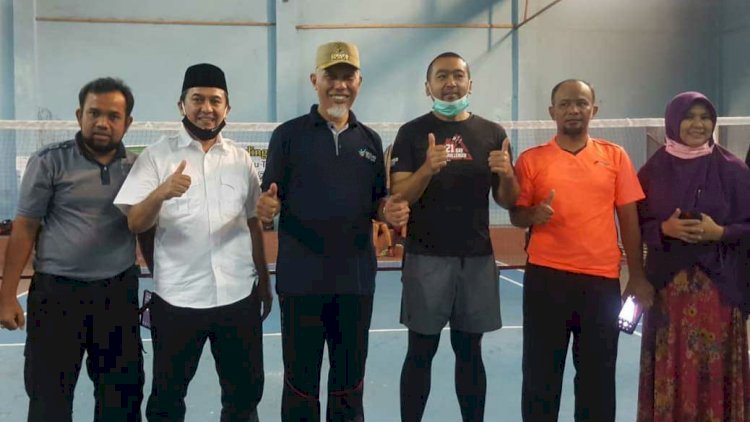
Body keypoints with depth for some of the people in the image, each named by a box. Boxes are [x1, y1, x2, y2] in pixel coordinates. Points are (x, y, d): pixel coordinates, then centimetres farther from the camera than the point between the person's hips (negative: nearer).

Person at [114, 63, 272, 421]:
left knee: (245, 392, 12)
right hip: (177, 298, -2)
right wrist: (160, 193, -27)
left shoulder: (241, 160, 8)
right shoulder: (157, 155, -1)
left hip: (239, 296, 3)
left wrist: (264, 281, 15)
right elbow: (134, 224, -7)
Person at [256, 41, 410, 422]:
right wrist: (266, 207, -26)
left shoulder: (370, 140, 9)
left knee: (350, 380, 15)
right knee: (301, 380, 8)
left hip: (356, 278, 3)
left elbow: (377, 203, 13)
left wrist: (390, 211, -9)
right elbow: (270, 201, -2)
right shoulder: (288, 135, -1)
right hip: (301, 278, -3)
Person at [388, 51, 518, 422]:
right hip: (427, 257, -2)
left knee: (470, 351, 11)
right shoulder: (412, 133, 0)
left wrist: (506, 174, -14)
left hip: (478, 258, 3)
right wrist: (427, 169, -24)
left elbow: (507, 201, 8)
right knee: (421, 352, 3)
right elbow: (398, 197, -6)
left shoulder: (493, 133, 7)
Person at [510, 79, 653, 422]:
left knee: (598, 374, 9)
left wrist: (637, 276, 4)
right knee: (541, 371, 5)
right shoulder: (531, 159, 3)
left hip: (602, 279, 1)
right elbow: (515, 215, 5)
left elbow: (629, 219, 7)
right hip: (546, 277, -1)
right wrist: (533, 215, -18)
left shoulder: (615, 156, 7)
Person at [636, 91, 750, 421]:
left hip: (718, 286, -1)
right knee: (670, 372, 5)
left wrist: (719, 232, -16)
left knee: (714, 371, 1)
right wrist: (665, 228, -13)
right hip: (667, 286, 1)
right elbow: (637, 224, 5)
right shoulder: (653, 170, 3)